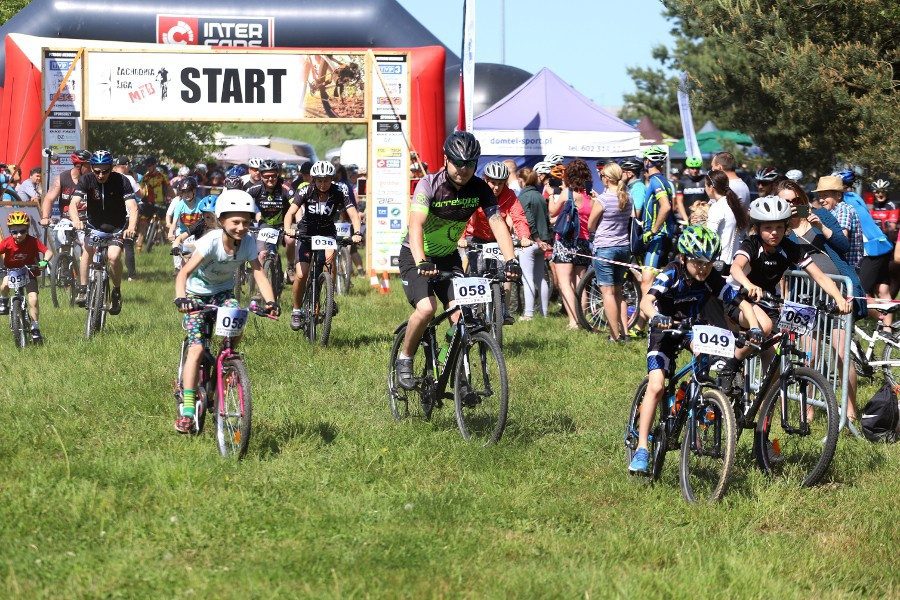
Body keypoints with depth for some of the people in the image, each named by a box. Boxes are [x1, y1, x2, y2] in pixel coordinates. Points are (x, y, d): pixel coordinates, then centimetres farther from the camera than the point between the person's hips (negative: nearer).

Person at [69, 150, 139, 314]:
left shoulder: (121, 182, -19)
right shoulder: (86, 180, -16)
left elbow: (132, 207, -29)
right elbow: (74, 203, -27)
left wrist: (131, 227, -49)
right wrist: (76, 220, -49)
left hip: (117, 227, -1)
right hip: (94, 225, 1)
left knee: (113, 256, -24)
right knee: (87, 250, -27)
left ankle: (116, 293, -2)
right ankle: (83, 290, -20)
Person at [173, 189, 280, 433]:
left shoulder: (247, 242, -18)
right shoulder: (211, 242, -30)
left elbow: (259, 274, -23)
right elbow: (184, 272, -37)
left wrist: (270, 301, -41)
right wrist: (181, 297, -54)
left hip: (223, 292, 3)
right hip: (197, 293, -3)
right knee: (196, 348, -16)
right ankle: (186, 409, -15)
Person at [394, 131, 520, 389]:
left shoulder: (480, 189, -11)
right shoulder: (429, 185, -23)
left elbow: (497, 223, -20)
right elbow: (416, 224, -36)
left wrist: (510, 260, -38)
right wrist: (421, 262, -52)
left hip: (448, 257, 4)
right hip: (416, 257, -4)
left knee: (461, 315, -14)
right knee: (426, 308, -27)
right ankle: (405, 360, -3)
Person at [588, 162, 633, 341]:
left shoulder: (602, 200, -15)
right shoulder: (627, 198, 4)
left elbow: (591, 226, -6)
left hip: (604, 248, -7)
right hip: (624, 247, 7)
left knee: (608, 292, -4)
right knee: (619, 292, 16)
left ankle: (615, 335, -7)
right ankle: (625, 331, 13)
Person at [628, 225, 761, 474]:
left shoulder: (713, 279, -18)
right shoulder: (672, 274, -26)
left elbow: (742, 303, -18)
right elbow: (646, 300, -41)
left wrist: (754, 328, -37)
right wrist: (656, 317, -63)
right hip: (666, 331, -4)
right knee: (656, 386, -19)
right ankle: (642, 448, -16)